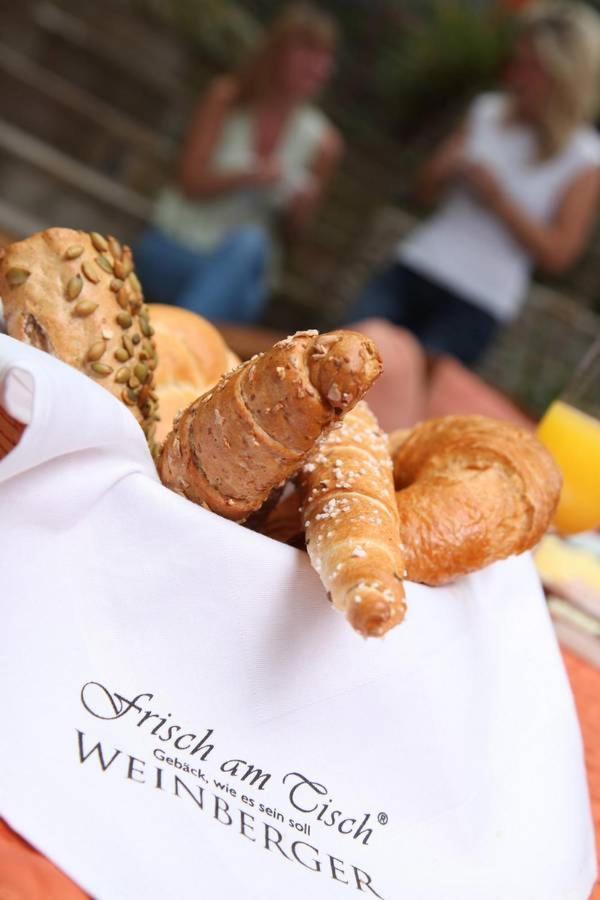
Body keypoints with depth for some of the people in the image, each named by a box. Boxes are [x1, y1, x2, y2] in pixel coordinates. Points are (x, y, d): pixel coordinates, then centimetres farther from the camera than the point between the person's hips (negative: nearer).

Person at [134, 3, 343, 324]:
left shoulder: (323, 142, -3)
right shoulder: (227, 96, -4)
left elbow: (293, 227, 7)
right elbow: (192, 181, -10)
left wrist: (297, 199, -17)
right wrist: (248, 176, -28)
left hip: (240, 272, 1)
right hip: (170, 247, 0)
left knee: (249, 243, -34)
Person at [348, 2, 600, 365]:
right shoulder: (489, 111, 11)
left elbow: (558, 254, -6)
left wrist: (499, 200, -14)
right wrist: (449, 168, -5)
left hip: (477, 306, -4)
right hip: (413, 268, 4)